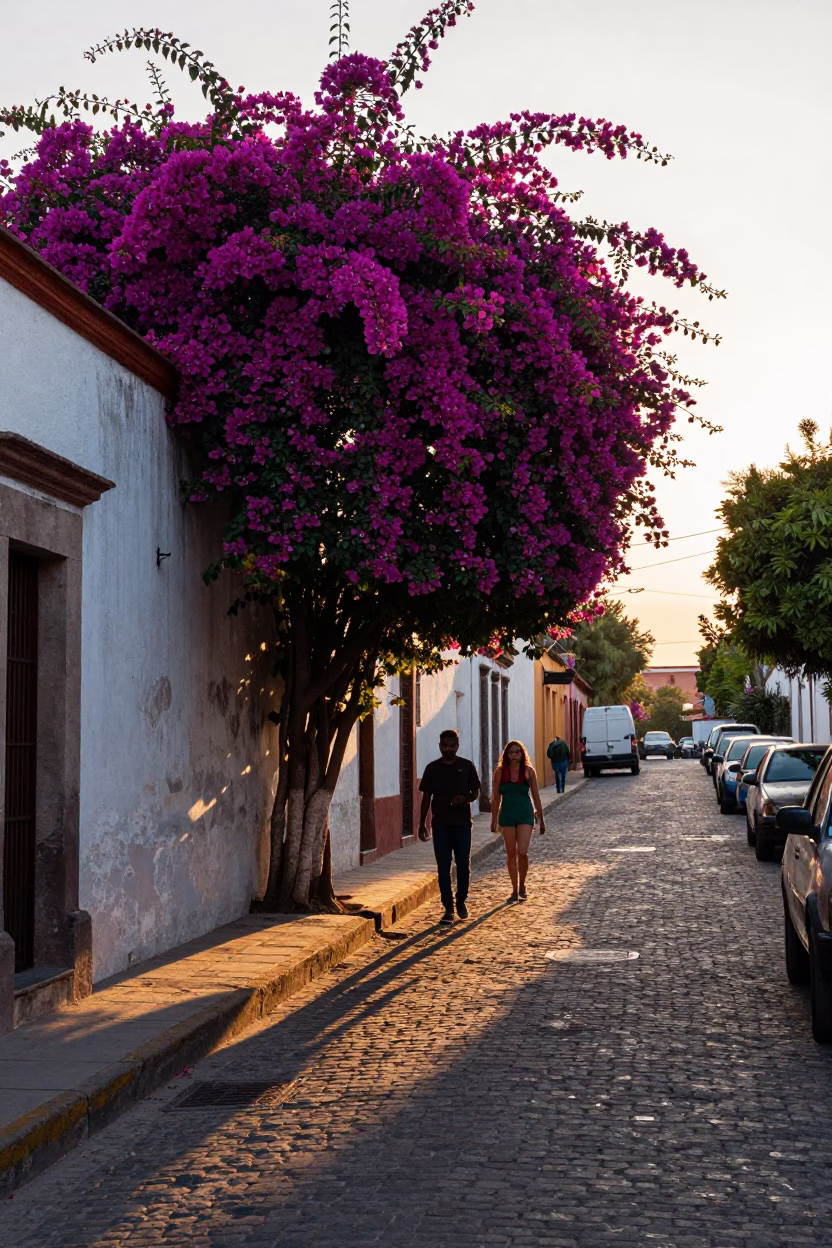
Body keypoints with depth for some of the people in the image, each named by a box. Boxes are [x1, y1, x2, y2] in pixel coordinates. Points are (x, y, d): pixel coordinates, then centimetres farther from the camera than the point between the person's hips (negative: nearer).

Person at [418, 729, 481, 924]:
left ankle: (461, 900, 25)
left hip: (462, 822, 0)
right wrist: (422, 823, 5)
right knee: (443, 867, 0)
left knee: (463, 864, 2)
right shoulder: (432, 768, 4)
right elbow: (426, 797, 7)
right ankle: (448, 909, 5)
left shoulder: (467, 766, 2)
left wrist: (465, 799, -16)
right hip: (440, 824, 0)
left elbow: (475, 792, 7)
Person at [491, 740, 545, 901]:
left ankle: (522, 884, 12)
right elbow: (496, 797, 4)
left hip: (525, 815, -1)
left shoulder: (529, 771, -2)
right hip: (507, 815, 1)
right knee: (511, 854, 6)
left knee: (522, 853, -11)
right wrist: (494, 820, 6)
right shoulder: (500, 772, -1)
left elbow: (536, 796, 3)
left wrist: (541, 819, 6)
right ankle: (515, 889, 17)